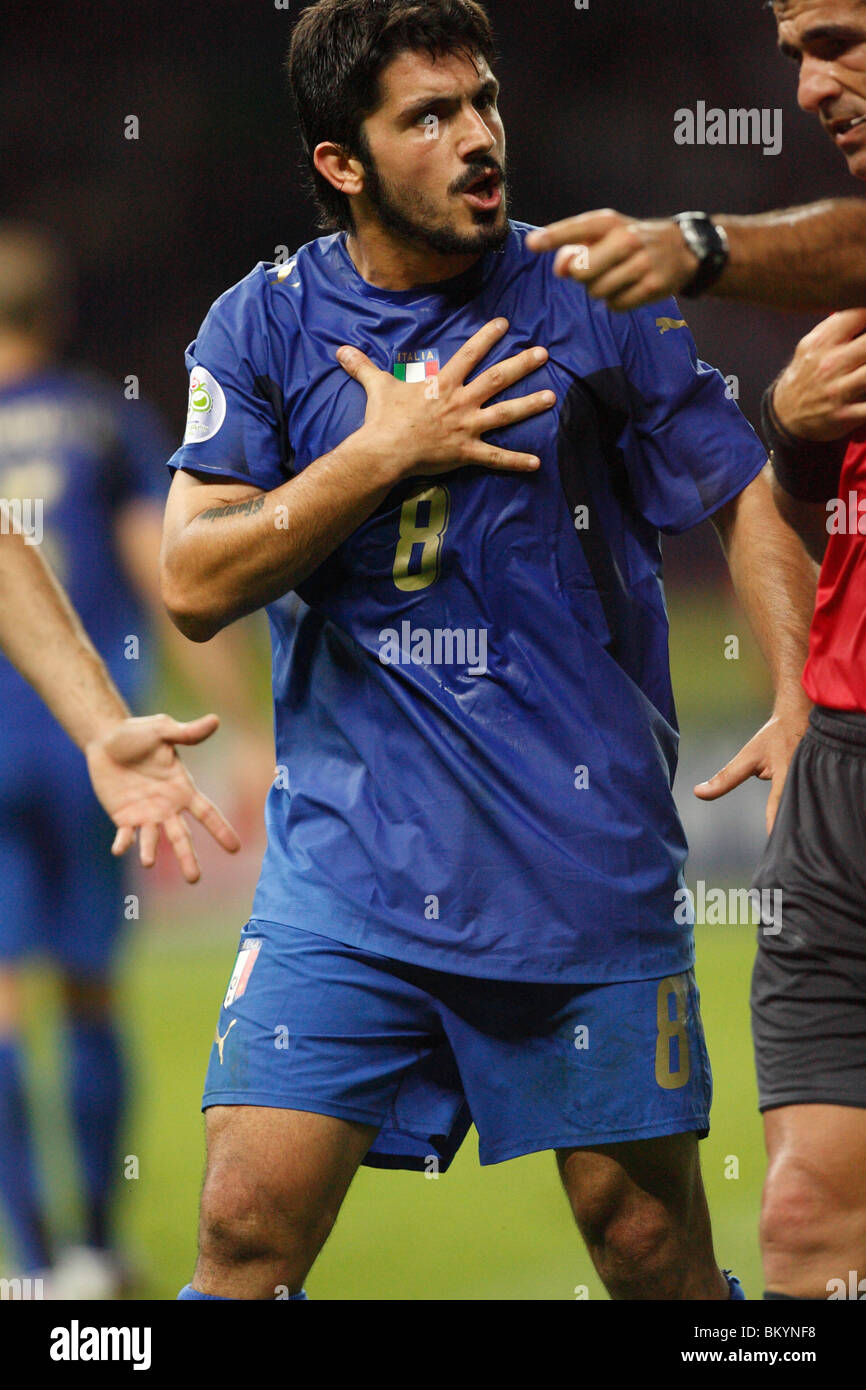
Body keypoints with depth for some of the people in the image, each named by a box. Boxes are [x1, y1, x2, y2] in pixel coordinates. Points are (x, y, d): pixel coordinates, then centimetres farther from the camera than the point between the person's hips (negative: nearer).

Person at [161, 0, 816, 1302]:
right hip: (349, 864, 0)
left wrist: (802, 708, -6)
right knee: (248, 1228, -9)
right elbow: (196, 585, -3)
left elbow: (753, 497, 7)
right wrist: (386, 450, -12)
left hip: (585, 857, 0)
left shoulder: (590, 304, 1)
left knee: (649, 1237, 3)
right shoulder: (263, 327, 3)